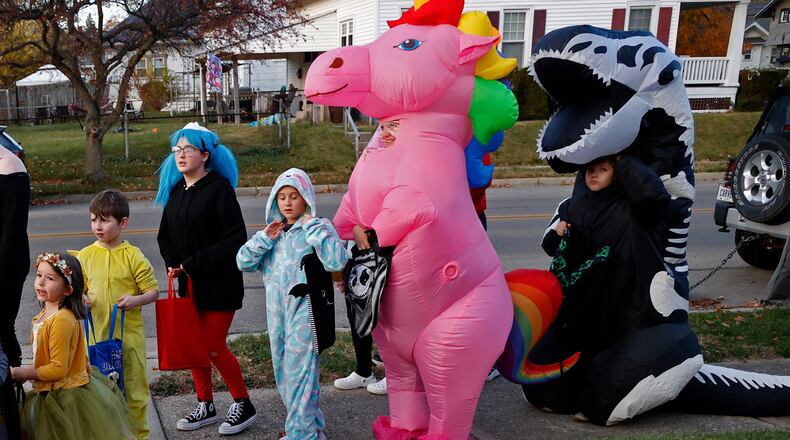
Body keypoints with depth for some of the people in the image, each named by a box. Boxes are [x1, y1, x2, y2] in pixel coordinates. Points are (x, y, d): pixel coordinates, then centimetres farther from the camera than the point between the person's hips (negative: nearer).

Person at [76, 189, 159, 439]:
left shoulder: (133, 256, -8)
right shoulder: (85, 256, 2)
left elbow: (153, 291, -4)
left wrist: (135, 300, -22)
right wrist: (80, 298, -8)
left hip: (129, 334, -3)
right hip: (97, 333, 3)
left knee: (134, 387, 8)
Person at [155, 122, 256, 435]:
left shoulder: (219, 187, -13)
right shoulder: (175, 190, 9)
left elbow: (235, 238, -19)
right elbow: (165, 235, 17)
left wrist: (193, 264, -18)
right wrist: (173, 264, -2)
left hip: (219, 283, -7)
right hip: (189, 284, 7)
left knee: (214, 347, -3)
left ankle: (243, 405, 16)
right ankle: (205, 406, 28)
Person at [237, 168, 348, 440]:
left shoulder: (317, 227, -6)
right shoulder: (273, 231, 13)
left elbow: (337, 261, -23)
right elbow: (243, 262, 6)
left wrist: (313, 229, -20)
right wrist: (264, 238, -7)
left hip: (304, 310, -7)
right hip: (277, 312, 7)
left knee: (299, 371, -6)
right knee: (283, 372, 16)